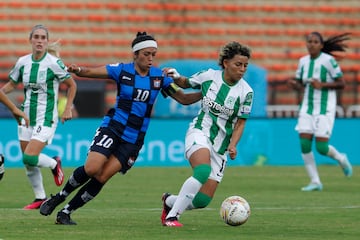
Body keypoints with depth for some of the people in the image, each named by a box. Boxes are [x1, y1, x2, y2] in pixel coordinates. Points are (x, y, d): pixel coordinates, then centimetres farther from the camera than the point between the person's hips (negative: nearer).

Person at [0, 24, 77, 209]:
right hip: (27, 116, 5)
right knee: (28, 164, 6)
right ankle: (40, 198, 22)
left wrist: (68, 109, -3)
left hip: (46, 119, -5)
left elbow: (72, 85, 0)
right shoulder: (23, 62, 2)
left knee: (30, 158, -18)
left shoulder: (53, 63, -12)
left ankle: (54, 164, 12)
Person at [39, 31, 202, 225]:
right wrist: (78, 70, -32)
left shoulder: (159, 76, 2)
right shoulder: (122, 70, -5)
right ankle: (58, 198, 4)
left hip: (134, 139, 2)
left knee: (102, 178, -8)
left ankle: (65, 213, 3)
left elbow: (184, 99, 7)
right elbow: (90, 72, -9)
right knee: (92, 169, -20)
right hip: (113, 127, -2)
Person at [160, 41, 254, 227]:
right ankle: (172, 216, -25)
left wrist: (232, 145, -15)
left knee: (203, 200, -4)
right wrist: (175, 77, -5)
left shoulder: (246, 92, -7)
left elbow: (240, 122, 0)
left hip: (220, 145, 2)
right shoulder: (208, 76, -5)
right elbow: (185, 83, 16)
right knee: (203, 171, -35)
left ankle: (169, 201, 27)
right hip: (199, 133, -2)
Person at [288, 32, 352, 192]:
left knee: (321, 148, -9)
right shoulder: (303, 61, 6)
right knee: (304, 144, -7)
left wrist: (322, 85, -21)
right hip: (307, 107, 5)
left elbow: (341, 84, -9)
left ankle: (341, 159, 25)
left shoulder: (328, 60, -11)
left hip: (325, 109, -5)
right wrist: (294, 83, -8)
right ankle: (315, 182, 4)